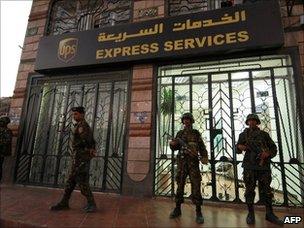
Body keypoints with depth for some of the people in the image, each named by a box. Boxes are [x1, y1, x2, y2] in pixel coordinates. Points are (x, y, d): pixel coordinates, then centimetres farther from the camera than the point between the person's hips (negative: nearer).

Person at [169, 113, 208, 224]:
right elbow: (174, 147, 9)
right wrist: (172, 143, -15)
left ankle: (199, 212, 2)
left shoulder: (196, 133, 8)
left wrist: (205, 157, -15)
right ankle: (177, 209, 16)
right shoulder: (179, 133, 12)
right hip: (182, 161, 2)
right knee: (180, 184, 5)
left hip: (193, 161, -2)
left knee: (196, 185, -6)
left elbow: (202, 147, 3)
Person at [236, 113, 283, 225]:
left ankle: (270, 214, 20)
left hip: (264, 166, 1)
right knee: (250, 190, 2)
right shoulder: (243, 135, 8)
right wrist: (239, 147, -10)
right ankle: (250, 214, 12)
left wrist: (268, 153, -11)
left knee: (266, 190, 7)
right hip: (249, 166, -1)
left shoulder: (264, 134, 11)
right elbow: (237, 150, 13)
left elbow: (274, 148, 9)